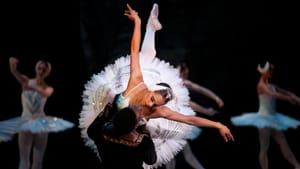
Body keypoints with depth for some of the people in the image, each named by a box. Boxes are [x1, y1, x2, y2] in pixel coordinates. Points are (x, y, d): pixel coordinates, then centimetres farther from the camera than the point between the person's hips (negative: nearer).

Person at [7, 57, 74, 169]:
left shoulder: (48, 88, 0)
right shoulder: (26, 81, -2)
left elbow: (46, 94, -25)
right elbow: (14, 71, -22)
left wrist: (33, 88, -45)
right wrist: (12, 63, -46)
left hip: (41, 124, 2)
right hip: (26, 123, -1)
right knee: (24, 159, -5)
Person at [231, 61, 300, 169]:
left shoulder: (272, 86, 13)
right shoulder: (261, 85, -11)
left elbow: (286, 92, 15)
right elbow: (272, 94, -27)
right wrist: (289, 99, -28)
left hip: (273, 119, 8)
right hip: (264, 118, -8)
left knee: (284, 144, 6)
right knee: (264, 148, -5)